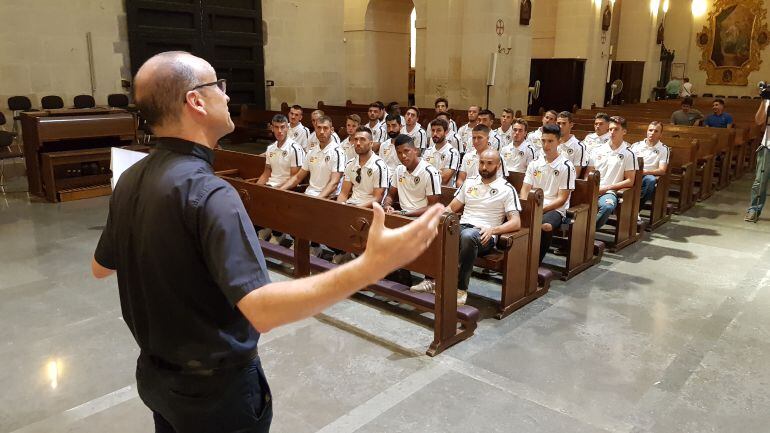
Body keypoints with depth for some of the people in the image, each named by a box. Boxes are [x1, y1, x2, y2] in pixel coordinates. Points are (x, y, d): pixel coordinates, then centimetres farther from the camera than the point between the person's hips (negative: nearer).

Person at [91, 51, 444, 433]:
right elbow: (261, 308, -39)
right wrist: (371, 266, -45)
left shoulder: (129, 181, -3)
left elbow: (100, 267, 12)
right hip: (214, 387, -7)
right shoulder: (207, 192, -30)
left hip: (153, 373, 7)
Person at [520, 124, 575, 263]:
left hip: (555, 209, -4)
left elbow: (562, 199, -5)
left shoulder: (566, 166, -2)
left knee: (545, 226, -38)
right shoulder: (534, 164, 13)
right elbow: (525, 190, 11)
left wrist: (541, 209, -16)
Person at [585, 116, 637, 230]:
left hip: (609, 192, -2)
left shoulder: (628, 154, 6)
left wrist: (607, 188, -6)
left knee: (607, 206, -38)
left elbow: (630, 181, 4)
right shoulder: (597, 150, 16)